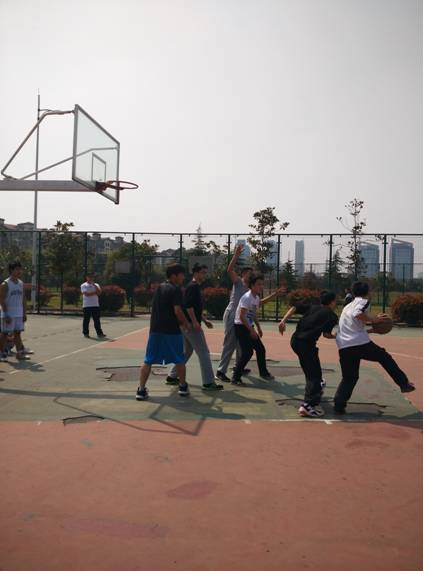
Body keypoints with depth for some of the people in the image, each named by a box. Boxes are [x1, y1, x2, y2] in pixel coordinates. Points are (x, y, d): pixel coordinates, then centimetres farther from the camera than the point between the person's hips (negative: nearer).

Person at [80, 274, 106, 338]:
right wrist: (95, 292, -5)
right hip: (87, 306, -3)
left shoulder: (96, 285, 16)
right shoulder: (83, 285, 3)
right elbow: (86, 294, -12)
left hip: (96, 305, 3)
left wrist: (94, 285, -10)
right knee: (86, 320, 1)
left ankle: (99, 333, 2)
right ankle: (85, 333, 10)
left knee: (97, 320, 2)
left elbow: (99, 292, -4)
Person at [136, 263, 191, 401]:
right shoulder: (175, 289, -9)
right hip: (171, 330, -6)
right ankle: (183, 387, 23)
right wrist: (186, 323, -2)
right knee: (179, 360, 12)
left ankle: (141, 390, 2)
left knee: (148, 361, 5)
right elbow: (177, 311, -20)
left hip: (155, 329, 6)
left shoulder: (159, 288, 14)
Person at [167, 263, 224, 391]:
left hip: (187, 325, 11)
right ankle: (208, 382, -4)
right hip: (191, 324, -11)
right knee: (203, 353, -7)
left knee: (187, 351, 18)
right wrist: (195, 322, -25)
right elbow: (188, 305, -23)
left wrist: (204, 320, 21)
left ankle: (172, 377, 24)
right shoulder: (193, 286, -13)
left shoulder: (194, 287, 19)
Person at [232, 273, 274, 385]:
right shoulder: (247, 297, -21)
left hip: (249, 327, 9)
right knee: (247, 352, -14)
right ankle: (235, 377, -4)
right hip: (241, 327, -9)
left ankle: (263, 373, 30)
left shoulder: (257, 298, 8)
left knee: (260, 349, 13)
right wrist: (252, 330, -23)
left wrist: (258, 328, 20)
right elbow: (242, 316, -25)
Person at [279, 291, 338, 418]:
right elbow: (326, 334, -6)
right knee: (314, 374, -2)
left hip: (295, 340, 7)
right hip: (306, 343, -7)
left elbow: (294, 307, 7)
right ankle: (307, 406, -13)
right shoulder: (332, 316, 4)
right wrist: (335, 336, 15)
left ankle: (316, 387, 52)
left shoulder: (312, 307, 20)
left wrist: (283, 321, -2)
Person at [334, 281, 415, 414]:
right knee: (385, 357, 17)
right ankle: (404, 384, 24)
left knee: (349, 378, 13)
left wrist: (370, 330, 34)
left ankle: (339, 405, 1)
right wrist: (374, 319, -9)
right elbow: (357, 314, -20)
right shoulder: (363, 301, 3)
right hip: (360, 343, -6)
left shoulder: (348, 306, 26)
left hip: (344, 347, 6)